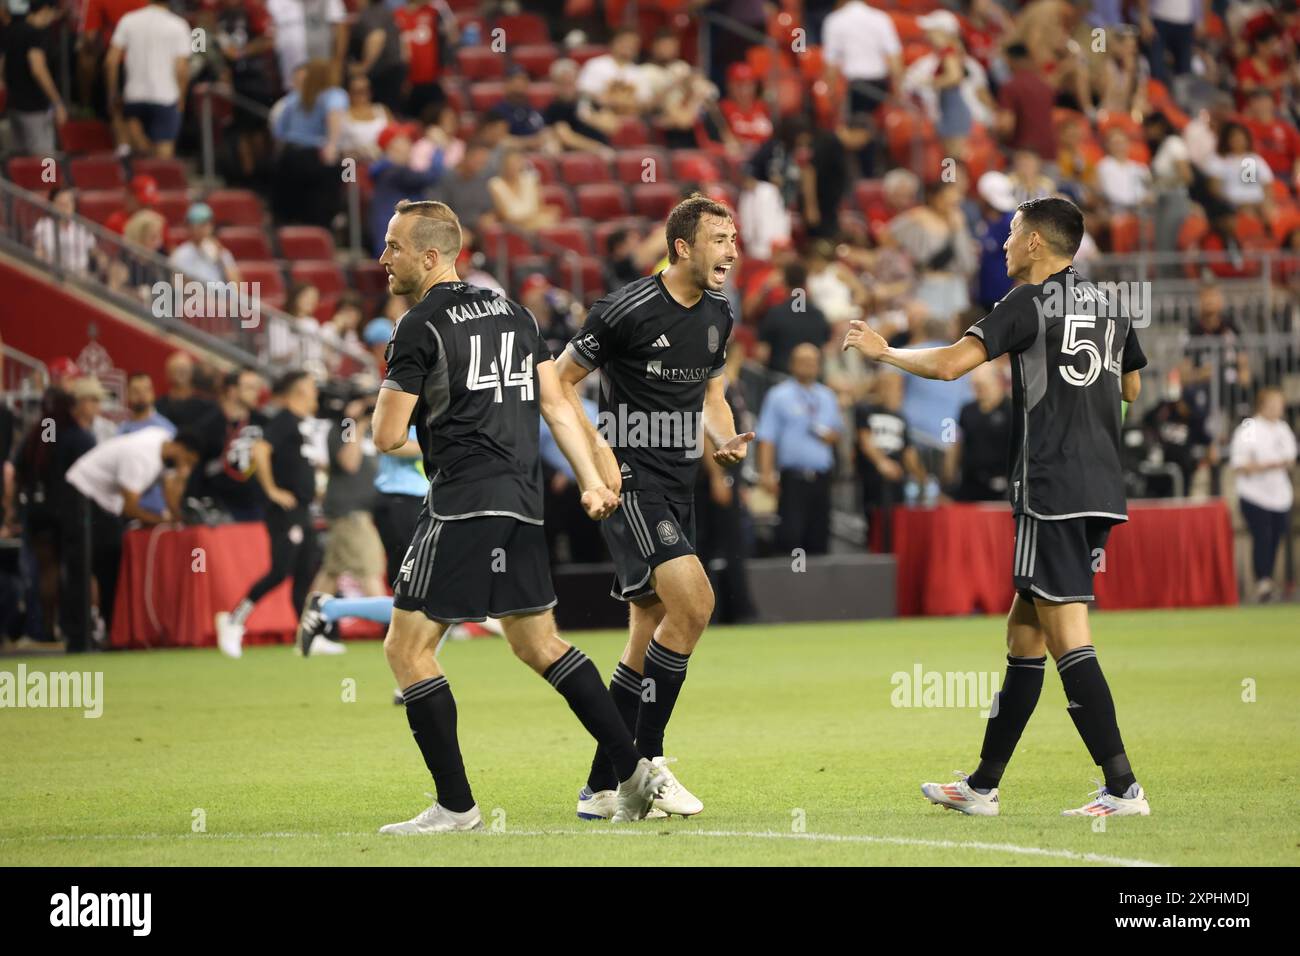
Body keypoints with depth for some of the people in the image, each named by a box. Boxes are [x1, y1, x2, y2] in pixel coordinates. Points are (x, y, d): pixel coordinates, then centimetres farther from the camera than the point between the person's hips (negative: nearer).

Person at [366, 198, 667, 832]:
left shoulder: (420, 328, -8)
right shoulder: (513, 313, 15)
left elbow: (387, 437, -9)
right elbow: (555, 404, 14)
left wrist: (390, 392, 11)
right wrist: (591, 481, 16)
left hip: (463, 502, -8)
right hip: (521, 501, 8)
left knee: (407, 649, -1)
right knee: (537, 644, 18)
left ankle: (456, 805, -5)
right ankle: (633, 770, 12)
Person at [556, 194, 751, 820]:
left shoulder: (717, 312, 10)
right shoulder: (628, 309, -13)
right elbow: (561, 380, -6)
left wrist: (725, 439, 4)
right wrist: (597, 447, -17)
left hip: (678, 485, 8)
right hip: (630, 480, -8)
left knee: (648, 644, 8)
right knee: (693, 603, -22)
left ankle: (602, 787, 14)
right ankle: (646, 762, -12)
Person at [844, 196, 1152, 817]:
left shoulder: (1030, 305, -8)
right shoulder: (1110, 307, 15)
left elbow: (949, 364, -15)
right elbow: (1131, 387, 31)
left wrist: (882, 352, 1)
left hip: (1053, 490, -8)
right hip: (1100, 486, 8)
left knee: (1066, 636, -10)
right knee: (1024, 633, 13)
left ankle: (1122, 788, -16)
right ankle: (982, 787, 18)